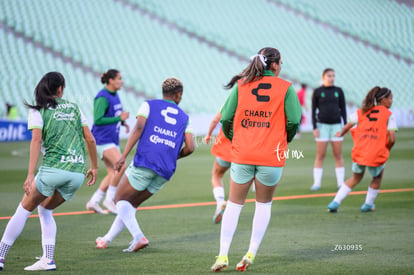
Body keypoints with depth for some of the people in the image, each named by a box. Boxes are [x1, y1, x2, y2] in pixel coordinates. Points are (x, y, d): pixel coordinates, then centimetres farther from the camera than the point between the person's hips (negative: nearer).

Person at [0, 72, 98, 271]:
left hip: (53, 168, -4)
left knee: (24, 210, 10)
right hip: (77, 173, 4)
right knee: (45, 210, 22)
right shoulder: (74, 108, 17)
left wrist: (30, 175, -14)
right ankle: (48, 259, 8)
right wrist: (94, 167, 24)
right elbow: (90, 139, 13)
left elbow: (37, 140, -8)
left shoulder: (38, 110, 5)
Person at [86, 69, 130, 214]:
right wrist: (119, 118, -20)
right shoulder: (103, 98, -15)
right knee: (121, 166, -21)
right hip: (103, 139, -10)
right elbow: (97, 119, -21)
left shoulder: (115, 96, 13)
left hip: (112, 139, 10)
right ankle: (109, 199, -10)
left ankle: (93, 202, 13)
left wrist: (123, 122, 7)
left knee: (112, 173, 8)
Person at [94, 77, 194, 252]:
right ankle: (107, 239, 24)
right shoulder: (184, 117, 17)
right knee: (131, 204, 19)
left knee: (120, 199, 7)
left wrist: (124, 156, -10)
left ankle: (138, 237, -13)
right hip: (166, 172, 4)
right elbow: (189, 147, 7)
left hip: (144, 162, -4)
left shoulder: (149, 105, 10)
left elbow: (138, 128, -6)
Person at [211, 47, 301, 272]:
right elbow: (293, 121, -8)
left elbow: (226, 118, 0)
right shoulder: (286, 88, -2)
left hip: (242, 154, 2)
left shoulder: (240, 85, 4)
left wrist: (233, 139, 19)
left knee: (234, 203, 11)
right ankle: (251, 254, 8)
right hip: (272, 156, -1)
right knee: (264, 204, 15)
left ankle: (223, 255, 3)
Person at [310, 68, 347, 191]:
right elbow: (313, 110, 1)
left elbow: (343, 109, 9)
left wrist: (346, 125, 0)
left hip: (336, 125, 2)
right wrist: (314, 127, -6)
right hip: (322, 125, -2)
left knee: (338, 155, 2)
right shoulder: (317, 92, 1)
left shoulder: (338, 91, 7)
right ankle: (317, 183, 1)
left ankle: (340, 182, 5)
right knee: (320, 155, -2)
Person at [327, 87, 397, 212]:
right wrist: (387, 150, 12)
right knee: (377, 178, 27)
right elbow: (392, 139, -7)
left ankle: (335, 203, 16)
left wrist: (340, 134, 32)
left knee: (356, 178, 25)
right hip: (376, 155, -4)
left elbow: (347, 127, 10)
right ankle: (368, 204, 33)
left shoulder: (362, 112, 11)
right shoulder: (388, 115, 1)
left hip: (359, 153, 4)